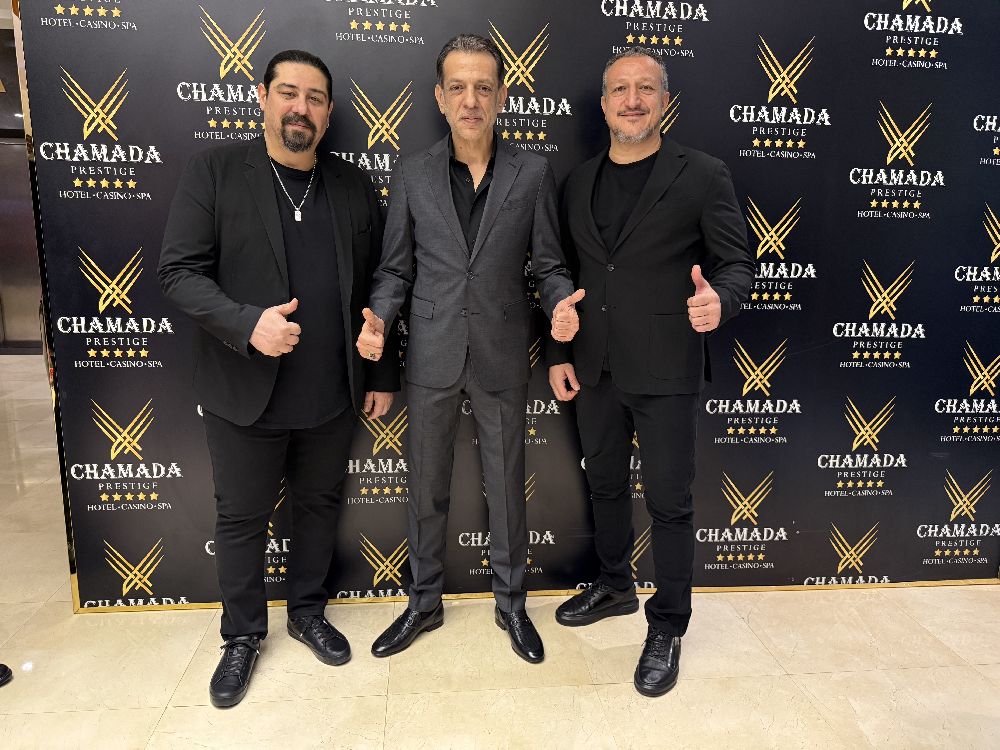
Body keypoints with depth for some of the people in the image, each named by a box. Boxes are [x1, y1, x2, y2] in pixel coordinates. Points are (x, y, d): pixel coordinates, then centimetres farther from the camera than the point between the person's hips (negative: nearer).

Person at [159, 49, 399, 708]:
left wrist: (383, 376, 5)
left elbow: (375, 285, 7)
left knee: (319, 505, 16)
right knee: (242, 517, 12)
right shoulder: (214, 173, -3)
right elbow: (179, 270, -8)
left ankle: (308, 612, 39)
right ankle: (243, 635, 34)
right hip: (244, 394, -2)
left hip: (332, 394, 3)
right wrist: (247, 324, -24)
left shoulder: (353, 186, 5)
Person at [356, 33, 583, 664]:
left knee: (507, 486, 12)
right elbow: (396, 267, 5)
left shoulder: (533, 173, 0)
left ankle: (512, 603, 33)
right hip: (432, 355, 1)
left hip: (501, 357, -1)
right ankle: (425, 601, 35)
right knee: (427, 486, 13)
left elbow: (549, 264, 2)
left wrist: (561, 305, -18)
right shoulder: (414, 173, 2)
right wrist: (378, 317, -13)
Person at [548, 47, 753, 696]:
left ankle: (668, 628, 25)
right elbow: (567, 275, 12)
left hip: (666, 373, -5)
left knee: (669, 502, 5)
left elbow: (737, 262, -4)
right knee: (605, 486, 19)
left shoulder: (703, 176, -5)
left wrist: (719, 300, -27)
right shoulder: (579, 182, 9)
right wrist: (558, 354, 6)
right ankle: (615, 587, 42)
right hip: (593, 369, 5)